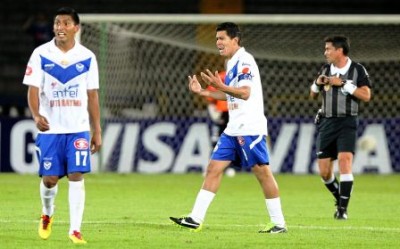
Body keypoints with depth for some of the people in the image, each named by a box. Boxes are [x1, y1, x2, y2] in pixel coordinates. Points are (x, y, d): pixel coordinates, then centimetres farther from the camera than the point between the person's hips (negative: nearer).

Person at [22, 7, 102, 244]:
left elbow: (92, 96, 8)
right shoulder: (41, 55, -2)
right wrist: (36, 115, -25)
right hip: (50, 129, 0)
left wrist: (97, 131, 6)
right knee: (49, 178, 2)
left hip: (78, 129, 0)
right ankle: (47, 215, 32)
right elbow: (33, 89, -5)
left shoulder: (87, 57, 3)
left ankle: (75, 229, -5)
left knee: (76, 176, -8)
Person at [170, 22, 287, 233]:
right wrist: (202, 92, 19)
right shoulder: (232, 63, 16)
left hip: (250, 129, -9)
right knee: (214, 168, 4)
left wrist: (220, 86, -35)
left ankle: (279, 223, 1)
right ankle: (196, 218, 3)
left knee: (262, 172, -5)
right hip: (233, 128, 9)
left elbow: (245, 93, -23)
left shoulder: (245, 61, -12)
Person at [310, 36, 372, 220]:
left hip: (347, 123, -5)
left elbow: (366, 96, -12)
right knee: (324, 172, 1)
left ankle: (342, 209, -16)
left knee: (345, 161, -20)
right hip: (326, 123, 5)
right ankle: (339, 199, 27)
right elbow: (313, 95, 20)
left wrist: (343, 84, -17)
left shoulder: (358, 70, -3)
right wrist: (317, 84, -2)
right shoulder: (325, 69, 10)